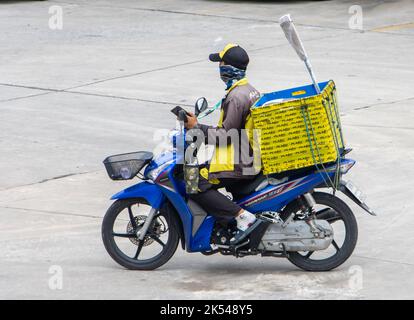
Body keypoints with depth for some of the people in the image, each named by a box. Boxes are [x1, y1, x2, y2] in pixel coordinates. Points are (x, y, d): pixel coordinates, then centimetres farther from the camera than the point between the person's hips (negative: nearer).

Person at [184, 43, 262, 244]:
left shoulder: (235, 97, -19)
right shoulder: (250, 90, 12)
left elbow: (226, 135, -20)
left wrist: (197, 127, -14)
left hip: (238, 161, -10)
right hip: (250, 156, 10)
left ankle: (243, 217, -22)